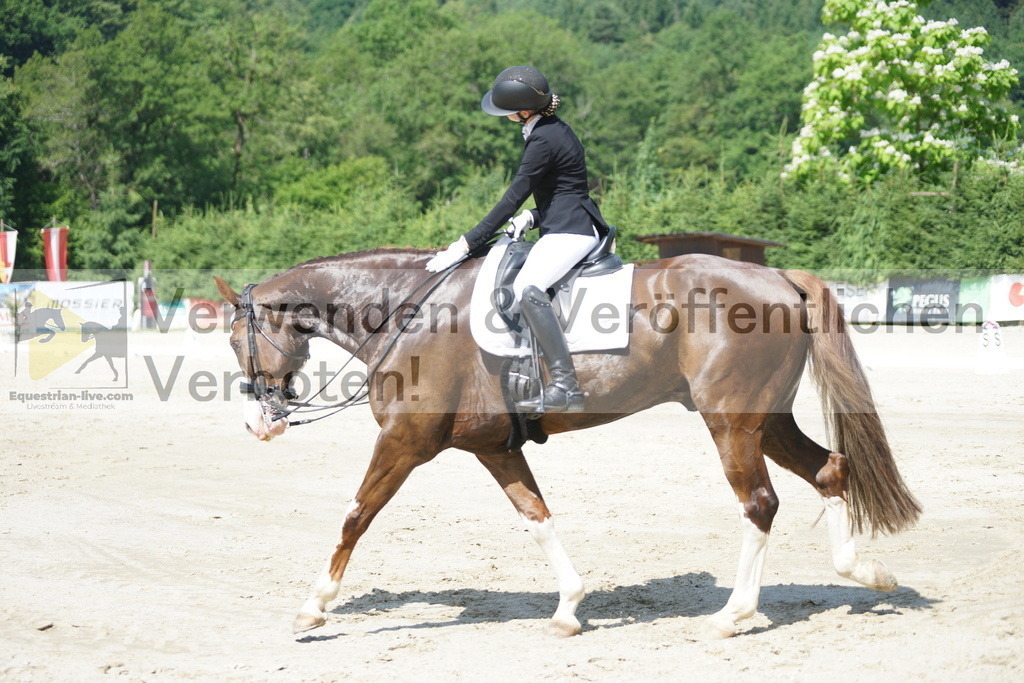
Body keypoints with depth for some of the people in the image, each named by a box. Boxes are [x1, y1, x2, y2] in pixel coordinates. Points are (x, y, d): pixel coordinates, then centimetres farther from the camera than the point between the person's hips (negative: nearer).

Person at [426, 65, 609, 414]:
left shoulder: (543, 140, -17)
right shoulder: (553, 129, 14)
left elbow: (512, 200, -17)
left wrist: (466, 244, -14)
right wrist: (534, 216, 5)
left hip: (570, 232, -12)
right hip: (562, 229, 12)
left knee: (527, 288, -29)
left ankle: (565, 388, -34)